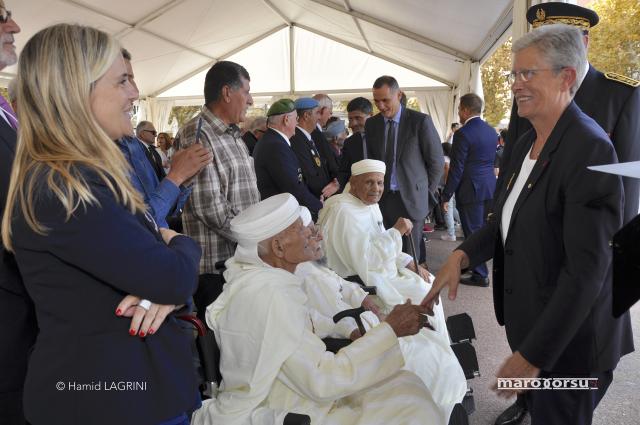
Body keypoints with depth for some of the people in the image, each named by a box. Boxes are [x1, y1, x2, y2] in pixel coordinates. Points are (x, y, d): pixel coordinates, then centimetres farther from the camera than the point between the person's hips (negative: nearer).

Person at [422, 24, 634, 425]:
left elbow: (587, 269, -25)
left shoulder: (589, 148, -22)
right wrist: (462, 255, -7)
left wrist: (534, 353, -22)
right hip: (531, 321, 7)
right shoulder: (526, 143, 5)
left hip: (567, 338, -7)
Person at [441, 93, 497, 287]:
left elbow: (456, 169, -16)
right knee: (479, 230, 20)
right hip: (490, 188, 8)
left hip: (470, 190, -8)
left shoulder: (463, 134, -16)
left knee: (473, 233, 1)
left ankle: (480, 275, 8)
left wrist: (446, 196, -10)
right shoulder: (491, 131, 8)